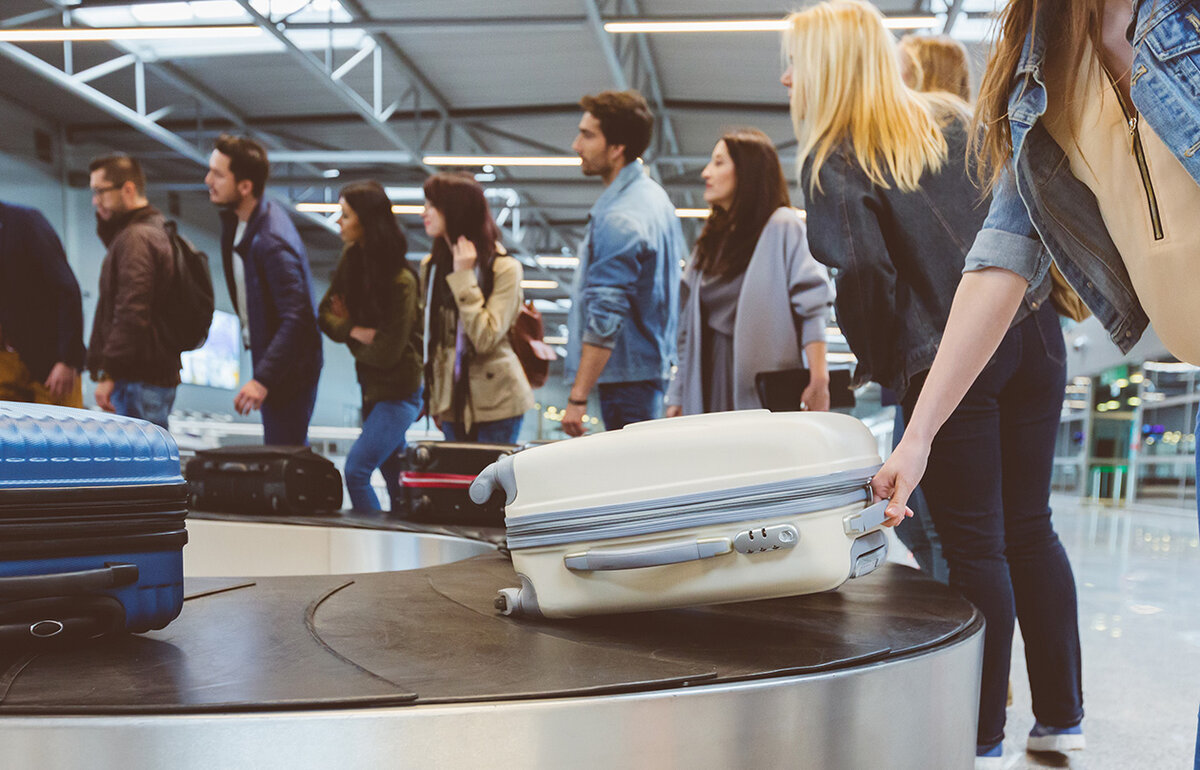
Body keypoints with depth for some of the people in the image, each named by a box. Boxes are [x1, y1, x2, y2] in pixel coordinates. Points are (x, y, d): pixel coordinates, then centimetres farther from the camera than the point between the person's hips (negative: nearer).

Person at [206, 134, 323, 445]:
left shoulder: (272, 241, -25)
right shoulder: (236, 220, 6)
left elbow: (296, 317, -29)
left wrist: (263, 379, -32)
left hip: (289, 369, -10)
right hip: (268, 357, 10)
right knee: (290, 451, 18)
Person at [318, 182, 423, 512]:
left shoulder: (401, 281, -22)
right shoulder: (351, 259, 1)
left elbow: (387, 352, -19)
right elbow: (325, 313, 6)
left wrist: (348, 334, -5)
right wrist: (354, 330, -13)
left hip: (398, 390, -7)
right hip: (371, 385, 8)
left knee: (356, 470, -13)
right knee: (395, 477, 17)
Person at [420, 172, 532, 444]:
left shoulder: (504, 268, -12)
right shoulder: (431, 266, 8)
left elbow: (486, 339, -21)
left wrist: (463, 277, -20)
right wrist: (434, 400, 14)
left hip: (495, 402, -6)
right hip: (454, 400, 6)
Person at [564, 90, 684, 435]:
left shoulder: (619, 218, -20)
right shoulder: (655, 196, 12)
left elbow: (604, 320, -24)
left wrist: (577, 398, -22)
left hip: (626, 377, -10)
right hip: (655, 366, 10)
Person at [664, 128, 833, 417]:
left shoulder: (782, 226, -3)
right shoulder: (710, 239, 18)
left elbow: (812, 305, -11)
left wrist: (819, 380, -19)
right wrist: (677, 396, 14)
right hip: (709, 389, 6)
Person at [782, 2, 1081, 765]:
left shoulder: (835, 161, -5)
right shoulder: (956, 119, 13)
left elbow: (864, 272, -18)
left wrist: (880, 364, -5)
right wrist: (1041, 299, 16)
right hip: (1032, 339, 6)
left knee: (975, 544, 2)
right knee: (1030, 528, 14)